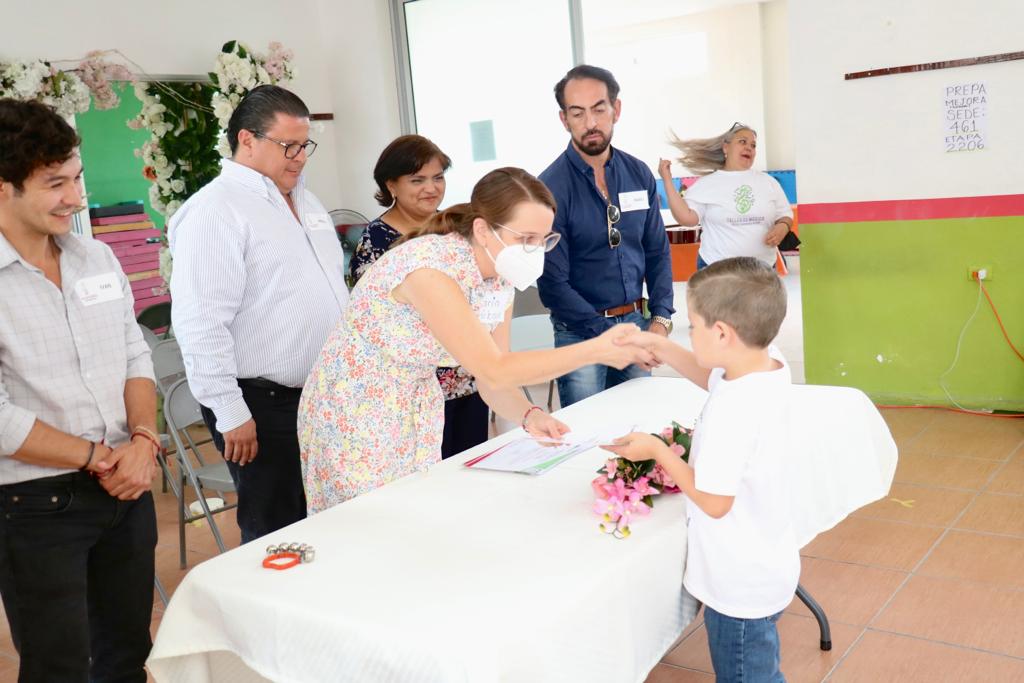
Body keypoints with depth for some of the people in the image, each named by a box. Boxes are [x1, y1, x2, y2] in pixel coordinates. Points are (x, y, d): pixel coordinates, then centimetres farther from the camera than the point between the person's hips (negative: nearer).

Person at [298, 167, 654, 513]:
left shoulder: (500, 282, -5)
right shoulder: (430, 265, -29)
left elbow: (495, 383, -2)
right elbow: (493, 372, -32)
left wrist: (528, 415, -23)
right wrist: (595, 350, -36)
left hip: (416, 418, 7)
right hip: (354, 418, -7)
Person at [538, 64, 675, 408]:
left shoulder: (638, 174, 3)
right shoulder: (552, 186, -12)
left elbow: (657, 251, 9)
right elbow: (553, 283, -14)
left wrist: (660, 319, -3)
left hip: (637, 321, 5)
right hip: (581, 334, -4)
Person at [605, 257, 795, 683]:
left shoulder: (731, 411, -34)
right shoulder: (771, 367, -8)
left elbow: (714, 502, -26)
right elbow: (716, 376, 15)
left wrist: (657, 450, -16)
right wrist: (660, 348, 9)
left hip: (740, 584, -9)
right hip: (765, 567, 9)